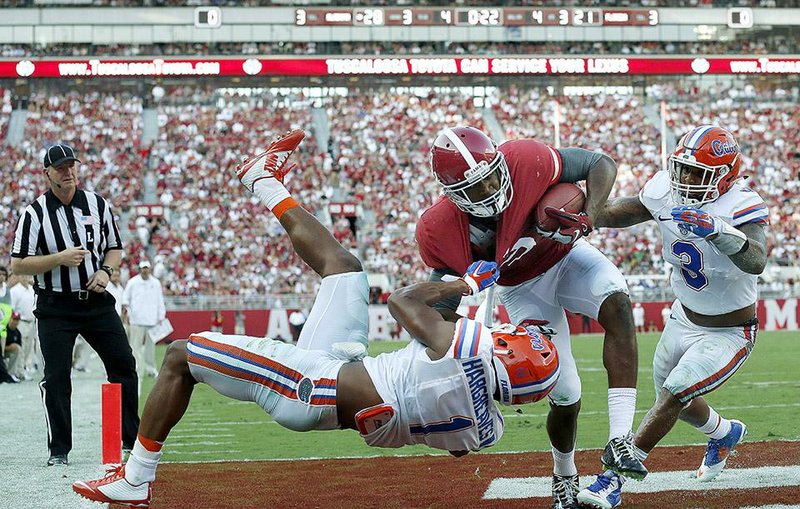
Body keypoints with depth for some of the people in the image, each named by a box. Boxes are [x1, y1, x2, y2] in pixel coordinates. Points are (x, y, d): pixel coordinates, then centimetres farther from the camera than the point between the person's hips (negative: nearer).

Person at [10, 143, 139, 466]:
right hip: (55, 309, -3)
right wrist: (60, 259, -19)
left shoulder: (98, 205, 5)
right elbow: (18, 265, -8)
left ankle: (133, 440, 13)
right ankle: (59, 450, 5)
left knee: (124, 366, 1)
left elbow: (115, 248, 15)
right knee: (57, 377, -5)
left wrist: (106, 270, -7)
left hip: (97, 302, 3)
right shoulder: (35, 213, -5)